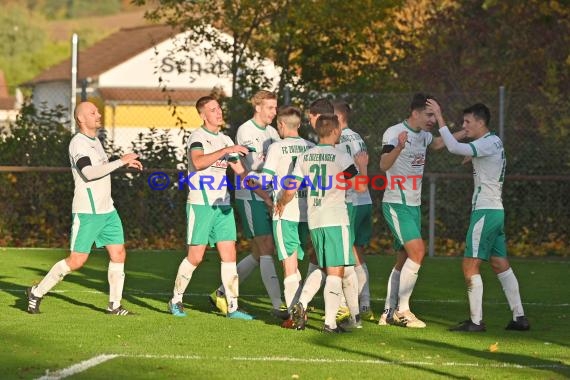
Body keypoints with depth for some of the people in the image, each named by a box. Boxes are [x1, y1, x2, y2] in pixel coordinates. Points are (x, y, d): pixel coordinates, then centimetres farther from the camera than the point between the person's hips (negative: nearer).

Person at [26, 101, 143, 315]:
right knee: (77, 261, -7)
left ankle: (114, 305, 9)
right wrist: (121, 162, -24)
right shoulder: (78, 143, -14)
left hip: (107, 210, 9)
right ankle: (37, 293, 7)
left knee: (118, 254, 2)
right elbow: (89, 172, -27)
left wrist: (126, 164, 19)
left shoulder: (95, 141, 15)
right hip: (86, 212, -9)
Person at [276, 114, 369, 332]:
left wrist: (281, 204, 26)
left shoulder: (305, 157, 7)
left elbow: (290, 191, 5)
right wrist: (362, 166, 11)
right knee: (336, 271, -5)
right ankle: (330, 322, -12)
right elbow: (360, 187, -7)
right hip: (336, 220, -5)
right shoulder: (341, 158, -7)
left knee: (331, 270, 16)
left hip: (314, 221, 5)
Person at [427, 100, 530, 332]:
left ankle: (476, 321, -9)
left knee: (470, 266, -8)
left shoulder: (488, 144, -14)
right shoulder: (495, 142, 15)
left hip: (485, 211, -10)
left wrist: (439, 118, -22)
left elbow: (454, 148, -26)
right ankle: (519, 317, 10)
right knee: (500, 264, 11)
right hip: (495, 211, 10)